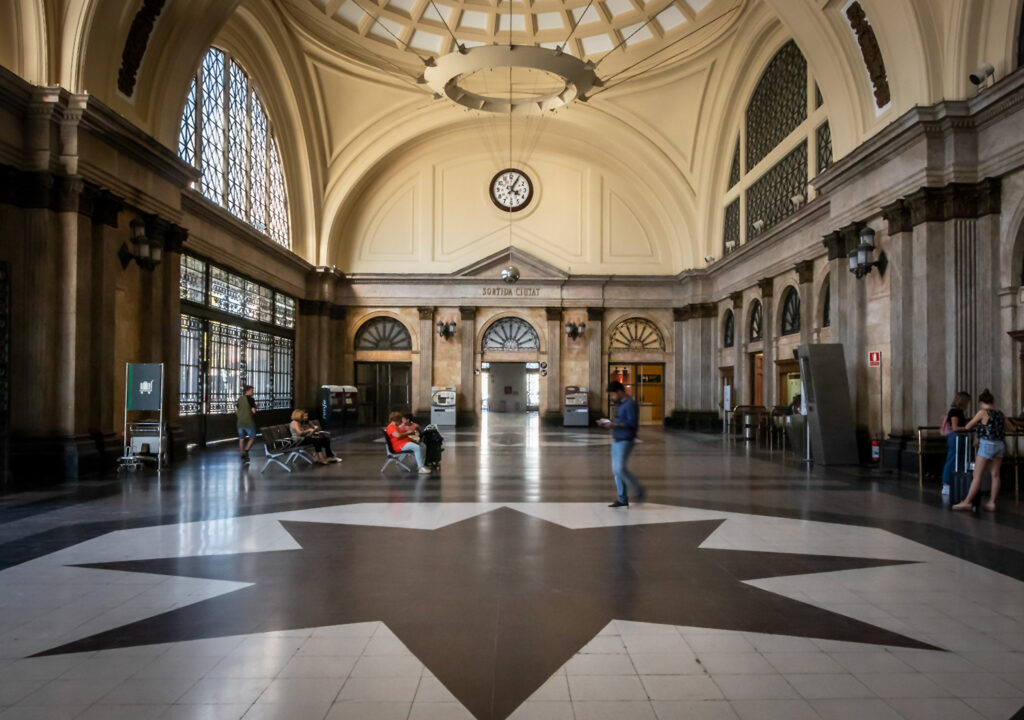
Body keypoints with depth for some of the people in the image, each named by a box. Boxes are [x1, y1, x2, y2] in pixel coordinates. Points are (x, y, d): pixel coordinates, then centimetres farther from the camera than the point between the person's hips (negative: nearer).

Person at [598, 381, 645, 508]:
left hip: (625, 441, -10)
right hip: (617, 440, 10)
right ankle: (622, 499, 13)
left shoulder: (630, 404, -13)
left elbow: (632, 423, -21)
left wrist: (614, 425, -22)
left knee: (620, 468, -17)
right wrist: (607, 422, 9)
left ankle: (639, 490, 0)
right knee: (616, 470, 7)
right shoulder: (619, 404, 17)